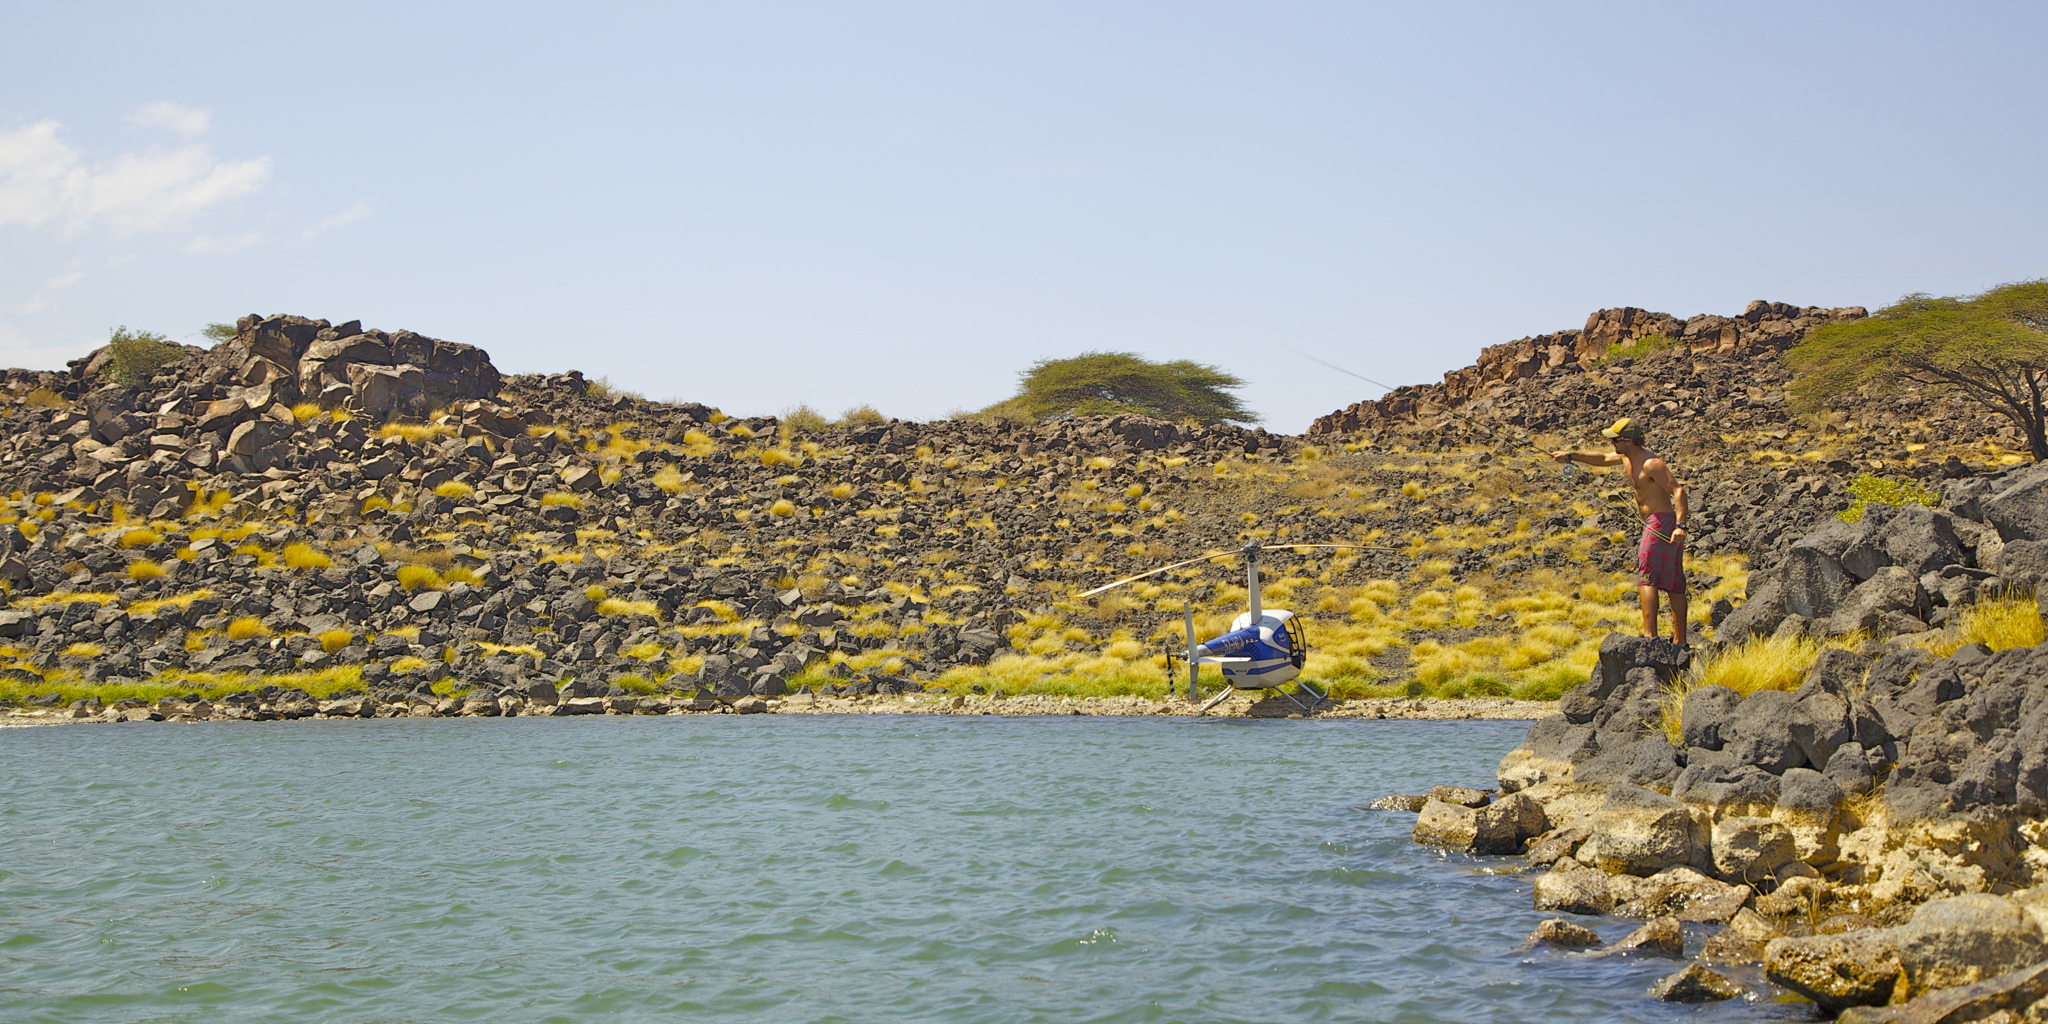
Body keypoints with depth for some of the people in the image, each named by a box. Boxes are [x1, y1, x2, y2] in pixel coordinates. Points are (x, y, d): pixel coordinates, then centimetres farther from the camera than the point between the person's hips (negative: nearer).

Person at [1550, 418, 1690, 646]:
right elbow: (1602, 458, 31)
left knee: (1646, 577, -14)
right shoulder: (1627, 458, 12)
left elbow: (1678, 490, -23)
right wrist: (1570, 456, 26)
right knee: (1673, 585, 10)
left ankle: (1649, 634, -22)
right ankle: (1680, 641, 13)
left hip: (1661, 523, -10)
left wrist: (1681, 525, -32)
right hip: (1657, 525, 10)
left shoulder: (1650, 463, -18)